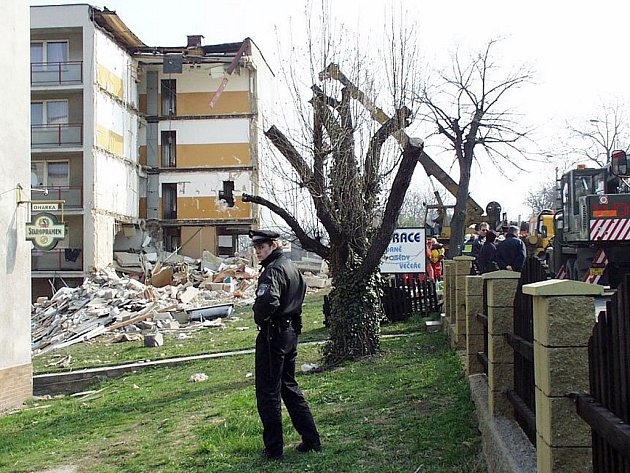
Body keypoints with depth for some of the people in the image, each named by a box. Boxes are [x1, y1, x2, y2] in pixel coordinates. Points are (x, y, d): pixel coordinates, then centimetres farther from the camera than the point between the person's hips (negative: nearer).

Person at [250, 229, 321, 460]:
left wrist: (260, 319, -15)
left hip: (273, 335, -10)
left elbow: (267, 301, -34)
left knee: (268, 393, 0)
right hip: (291, 331, 10)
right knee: (289, 387, 19)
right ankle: (311, 440, 21)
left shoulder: (273, 270, -18)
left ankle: (273, 450, 6)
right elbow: (302, 289, 28)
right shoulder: (291, 266, 13)